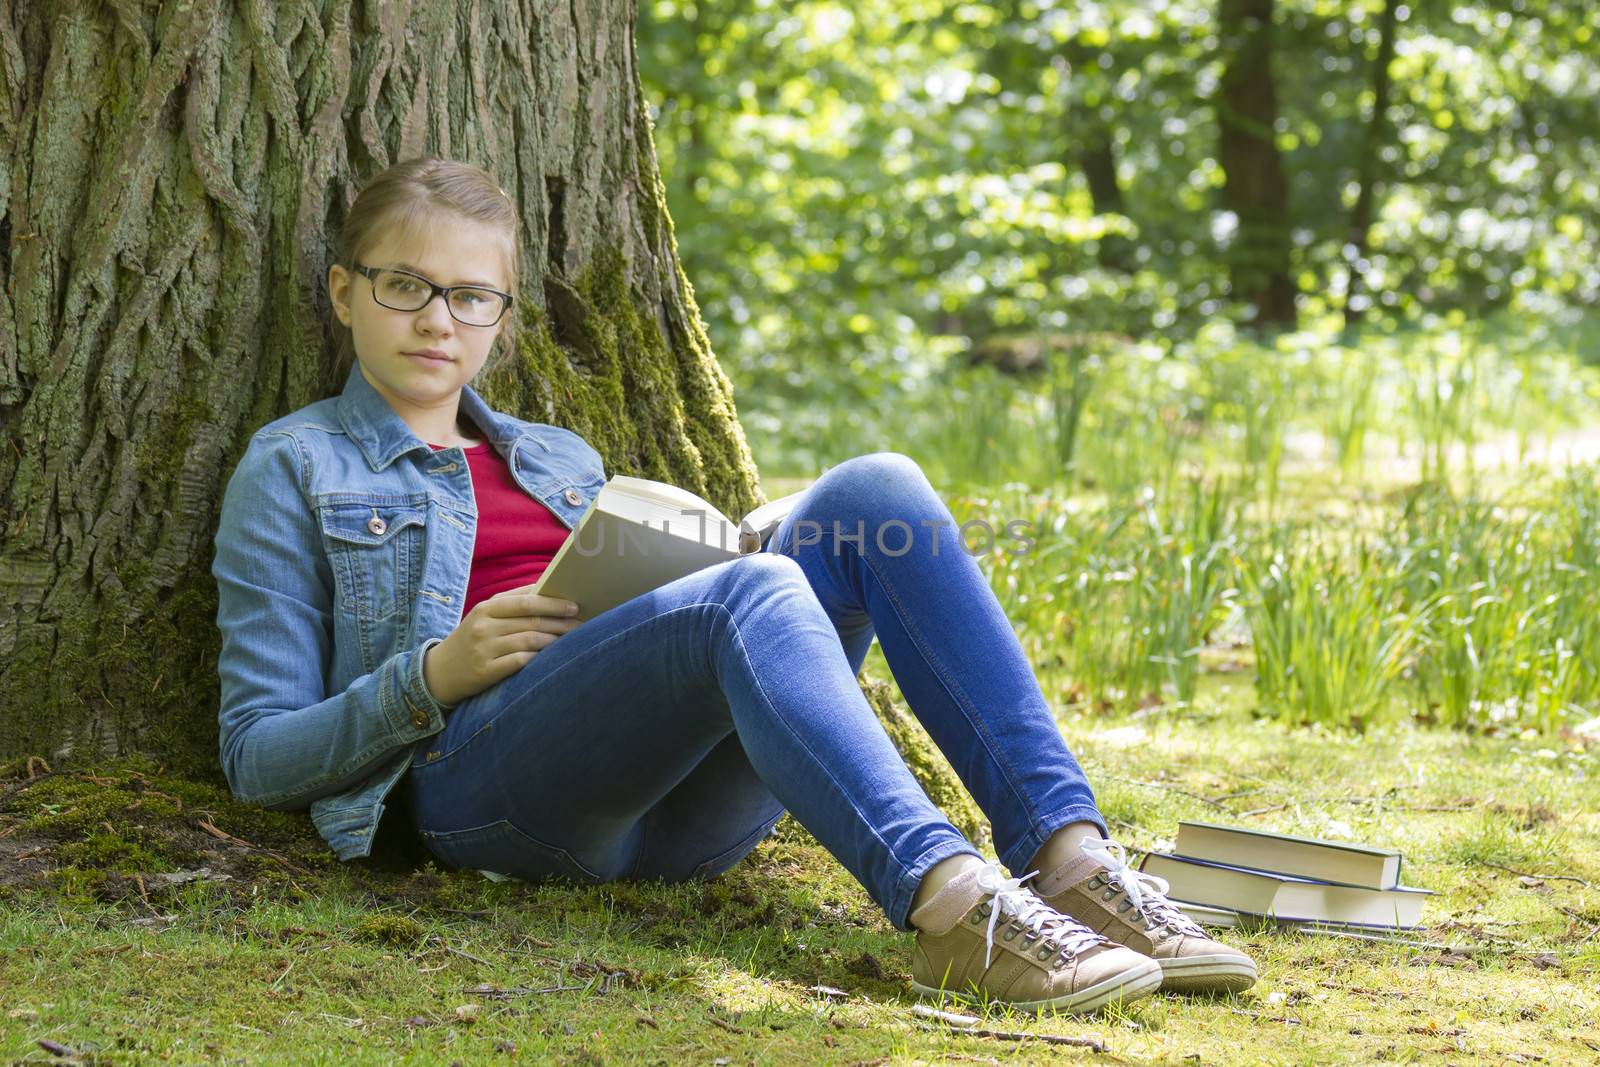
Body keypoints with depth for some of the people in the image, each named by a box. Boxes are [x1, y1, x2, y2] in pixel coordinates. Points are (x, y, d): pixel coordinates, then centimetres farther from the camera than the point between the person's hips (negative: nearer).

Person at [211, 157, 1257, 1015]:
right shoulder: (297, 464, 15)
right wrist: (436, 676, -9)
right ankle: (951, 905, -53)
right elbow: (257, 755, 8)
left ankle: (1071, 858, -32)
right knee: (751, 596, -33)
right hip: (483, 780, -5)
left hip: (686, 805, 5)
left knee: (875, 491, -17)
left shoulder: (564, 460, 32)